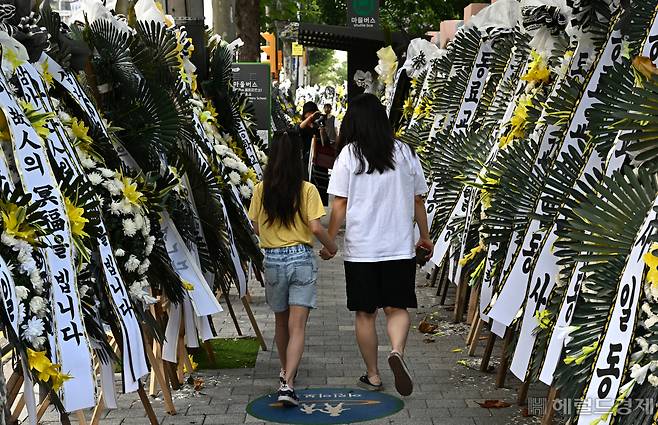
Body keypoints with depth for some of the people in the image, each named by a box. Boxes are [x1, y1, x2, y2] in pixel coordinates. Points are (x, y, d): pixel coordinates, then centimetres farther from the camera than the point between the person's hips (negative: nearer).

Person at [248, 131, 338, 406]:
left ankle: (285, 371, 40)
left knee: (281, 322, 22)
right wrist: (331, 246, 6)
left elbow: (256, 228, 4)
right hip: (301, 259, -3)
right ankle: (287, 384, -18)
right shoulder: (307, 190, -8)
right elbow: (316, 228, -12)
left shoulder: (261, 190, -1)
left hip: (272, 260, 3)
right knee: (297, 327, -4)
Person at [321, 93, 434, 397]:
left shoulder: (349, 154, -6)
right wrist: (425, 237, 20)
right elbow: (418, 200, 8)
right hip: (399, 247, 2)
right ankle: (397, 352, -19)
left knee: (365, 313, 10)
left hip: (361, 249, -1)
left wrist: (329, 242, 3)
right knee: (397, 308, 9)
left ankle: (372, 375, 19)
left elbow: (339, 205, -7)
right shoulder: (404, 152, 2)